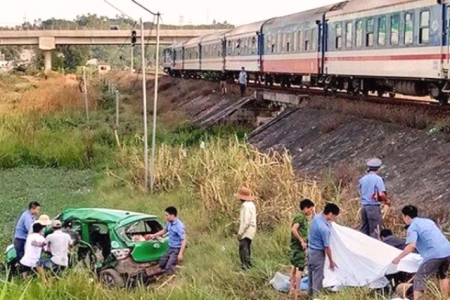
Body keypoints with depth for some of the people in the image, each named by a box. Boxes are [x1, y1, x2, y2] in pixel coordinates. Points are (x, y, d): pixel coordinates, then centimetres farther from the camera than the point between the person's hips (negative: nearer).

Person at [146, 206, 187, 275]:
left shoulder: (179, 226, -26)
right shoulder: (169, 223, 1)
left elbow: (184, 240, -26)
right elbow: (164, 230, 23)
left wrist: (181, 254, -29)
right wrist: (153, 235, 23)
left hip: (177, 250, -10)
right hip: (170, 248, 10)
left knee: (168, 269, -16)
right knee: (162, 264, 17)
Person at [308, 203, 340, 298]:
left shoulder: (316, 217, -7)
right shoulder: (324, 228, -30)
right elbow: (327, 247, -20)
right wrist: (331, 261, -9)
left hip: (310, 250, 9)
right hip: (318, 253, -9)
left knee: (311, 275, 20)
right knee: (318, 278, 1)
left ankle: (311, 295, 32)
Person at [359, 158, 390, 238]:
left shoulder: (362, 179, 9)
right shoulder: (378, 178, -9)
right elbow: (381, 194, -17)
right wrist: (386, 200, 1)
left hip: (364, 206, 6)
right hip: (374, 206, -6)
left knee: (364, 230, 11)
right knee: (374, 231, -2)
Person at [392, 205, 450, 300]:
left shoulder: (412, 227, -1)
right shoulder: (428, 221, 23)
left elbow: (411, 246, -17)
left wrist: (398, 258, -9)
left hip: (434, 255, -8)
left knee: (419, 279, 1)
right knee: (442, 275, 32)